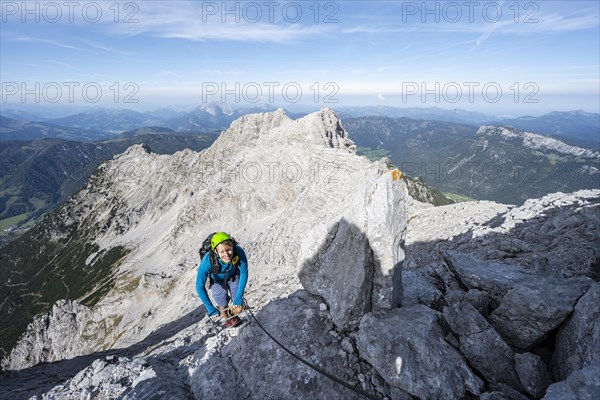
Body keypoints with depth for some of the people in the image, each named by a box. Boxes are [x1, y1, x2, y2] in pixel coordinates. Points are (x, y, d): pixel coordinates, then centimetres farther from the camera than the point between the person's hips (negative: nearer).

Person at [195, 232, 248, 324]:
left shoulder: (239, 252, -38)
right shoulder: (207, 261, -41)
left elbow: (244, 273, -22)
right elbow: (200, 286, -30)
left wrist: (238, 299, -20)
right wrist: (211, 309, -29)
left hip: (234, 276, 1)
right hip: (218, 281, -1)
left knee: (238, 309, 2)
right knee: (223, 308, 7)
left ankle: (232, 314, 40)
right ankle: (227, 319, 44)